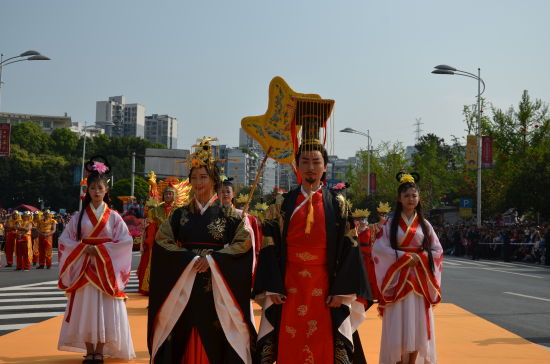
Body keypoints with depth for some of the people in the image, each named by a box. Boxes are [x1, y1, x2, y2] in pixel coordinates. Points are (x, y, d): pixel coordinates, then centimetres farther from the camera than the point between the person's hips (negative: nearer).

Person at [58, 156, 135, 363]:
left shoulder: (113, 217, 2)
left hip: (106, 270, -1)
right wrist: (84, 249, -12)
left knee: (105, 311, -3)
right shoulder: (80, 216, 5)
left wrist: (101, 250, -13)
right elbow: (65, 240, 4)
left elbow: (126, 241, -5)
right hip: (84, 269, 1)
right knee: (86, 309, 0)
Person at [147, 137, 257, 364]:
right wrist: (190, 259, -14)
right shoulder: (180, 215, 9)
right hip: (183, 287, 2)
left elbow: (244, 242, -7)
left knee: (214, 341, -3)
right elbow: (162, 241, -1)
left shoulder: (228, 216, 3)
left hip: (217, 288, -2)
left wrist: (213, 259, -16)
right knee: (182, 339, 1)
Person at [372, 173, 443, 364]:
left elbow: (437, 250, 9)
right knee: (399, 324, -5)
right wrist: (404, 257, -14)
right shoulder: (391, 223, 2)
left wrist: (420, 258, -8)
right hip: (398, 278, -2)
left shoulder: (425, 224, 10)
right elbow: (379, 249, -7)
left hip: (419, 280, 2)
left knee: (417, 323, 0)